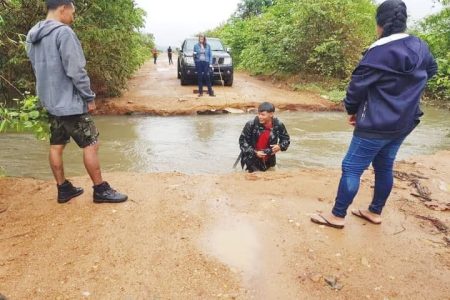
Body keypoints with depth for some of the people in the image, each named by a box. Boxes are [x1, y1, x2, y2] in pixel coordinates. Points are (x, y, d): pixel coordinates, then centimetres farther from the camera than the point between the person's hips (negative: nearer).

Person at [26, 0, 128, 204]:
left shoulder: (32, 36, 12)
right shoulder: (63, 32, -16)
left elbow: (39, 69, 19)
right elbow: (75, 70, -20)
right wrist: (89, 97, -12)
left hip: (50, 102, 9)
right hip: (70, 102, -9)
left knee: (56, 146, 12)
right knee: (91, 144, -1)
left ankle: (63, 189, 23)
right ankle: (100, 190, 7)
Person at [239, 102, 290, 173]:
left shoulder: (278, 125, -11)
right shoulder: (251, 124, -19)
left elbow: (286, 139, 5)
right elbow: (242, 141, -12)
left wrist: (280, 146, -18)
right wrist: (255, 153, -22)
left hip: (269, 161, 3)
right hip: (252, 161, -3)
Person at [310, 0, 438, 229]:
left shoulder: (380, 51, -18)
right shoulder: (421, 47, 6)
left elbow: (358, 84, -13)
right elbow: (431, 70, 26)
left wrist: (352, 110, 4)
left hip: (376, 124, -8)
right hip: (403, 123, 8)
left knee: (351, 168, 0)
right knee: (384, 167, 18)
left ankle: (337, 216, 8)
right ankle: (375, 212, 31)